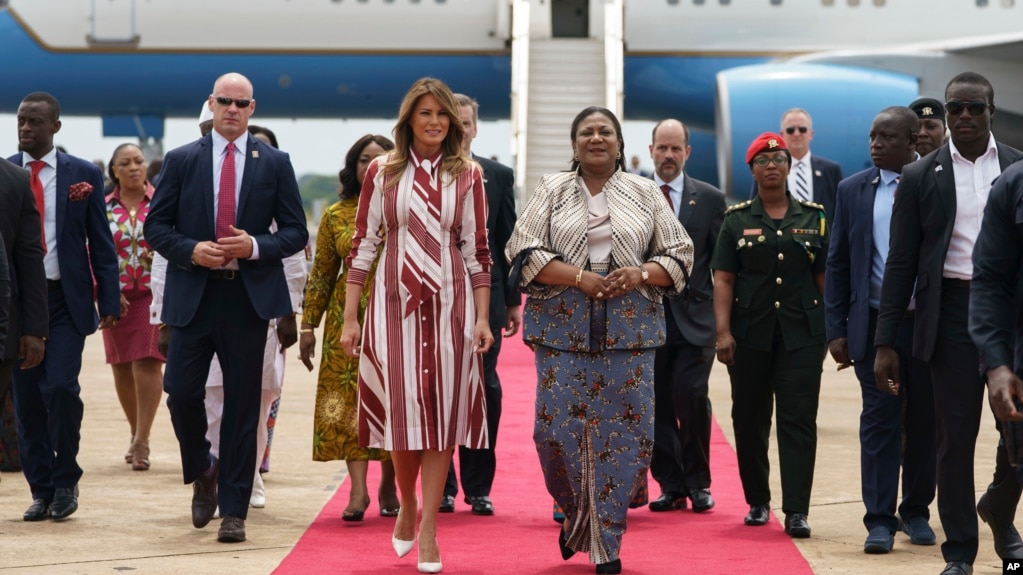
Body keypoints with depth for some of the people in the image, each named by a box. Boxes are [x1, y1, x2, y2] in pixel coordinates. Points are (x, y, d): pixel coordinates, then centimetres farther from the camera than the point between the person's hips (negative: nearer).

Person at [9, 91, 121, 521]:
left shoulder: (84, 175, 2)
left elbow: (101, 243, 4)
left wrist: (109, 301, -3)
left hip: (67, 299, -2)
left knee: (60, 387, -15)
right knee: (26, 398, 3)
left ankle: (65, 479, 6)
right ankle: (41, 490, 15)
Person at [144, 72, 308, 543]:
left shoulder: (274, 163, 6)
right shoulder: (181, 160, 7)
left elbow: (295, 232, 5)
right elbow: (156, 226, 5)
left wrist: (254, 246, -13)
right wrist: (190, 250, -13)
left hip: (249, 296, -1)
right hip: (192, 296, 1)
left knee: (242, 407, 1)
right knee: (181, 393, -3)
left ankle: (233, 511, 7)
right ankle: (203, 473, 26)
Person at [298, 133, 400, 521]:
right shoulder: (336, 216, 8)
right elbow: (321, 273, 10)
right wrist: (308, 325, 7)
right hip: (349, 318, 1)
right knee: (350, 399, -6)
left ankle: (388, 486, 15)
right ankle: (358, 489, -7)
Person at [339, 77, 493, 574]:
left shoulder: (467, 175, 5)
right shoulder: (382, 171, 3)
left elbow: (477, 251, 4)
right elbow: (362, 246, 3)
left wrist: (482, 318, -2)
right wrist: (350, 318, -1)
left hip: (449, 304, 0)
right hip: (394, 303, 0)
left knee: (441, 414, 0)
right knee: (402, 409, 2)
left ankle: (428, 528, 7)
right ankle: (407, 507, 26)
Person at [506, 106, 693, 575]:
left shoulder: (645, 193, 10)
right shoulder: (551, 190, 7)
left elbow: (680, 255, 8)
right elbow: (524, 253, -2)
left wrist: (641, 275, -11)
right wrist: (579, 278, -14)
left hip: (628, 330, 1)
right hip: (563, 329, 0)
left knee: (626, 432, -4)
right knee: (557, 429, -5)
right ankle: (575, 515, 22)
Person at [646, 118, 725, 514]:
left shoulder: (710, 199, 6)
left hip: (694, 316, -1)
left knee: (690, 395, -12)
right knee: (656, 404, 2)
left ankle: (697, 482, 4)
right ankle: (670, 485, 12)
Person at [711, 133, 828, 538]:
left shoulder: (813, 217, 8)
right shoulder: (737, 219, 6)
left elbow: (824, 277, 8)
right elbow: (723, 279, 1)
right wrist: (723, 332, -8)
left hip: (802, 334, -1)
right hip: (750, 334, 1)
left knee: (798, 420, -5)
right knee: (750, 419, 7)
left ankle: (796, 510, -7)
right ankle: (757, 501, 21)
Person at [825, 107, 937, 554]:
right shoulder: (853, 190, 6)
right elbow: (837, 263, 7)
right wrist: (836, 329, 2)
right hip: (875, 324, 1)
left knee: (926, 421, 7)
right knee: (879, 420, -1)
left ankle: (916, 512, 20)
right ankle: (880, 520, 1)